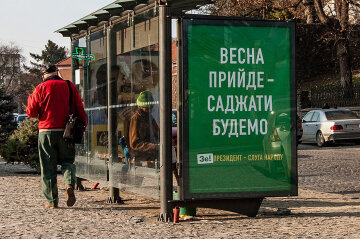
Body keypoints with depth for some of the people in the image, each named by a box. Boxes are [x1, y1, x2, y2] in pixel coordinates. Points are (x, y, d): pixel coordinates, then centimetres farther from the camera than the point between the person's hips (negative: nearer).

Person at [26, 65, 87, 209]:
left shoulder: (41, 88, -1)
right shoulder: (70, 87, 6)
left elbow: (31, 112, 1)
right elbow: (80, 110, 4)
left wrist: (30, 99, 19)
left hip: (46, 132, -2)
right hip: (67, 132, 2)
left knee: (48, 167, 5)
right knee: (67, 161, 14)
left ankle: (52, 200, 4)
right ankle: (69, 184, -15)